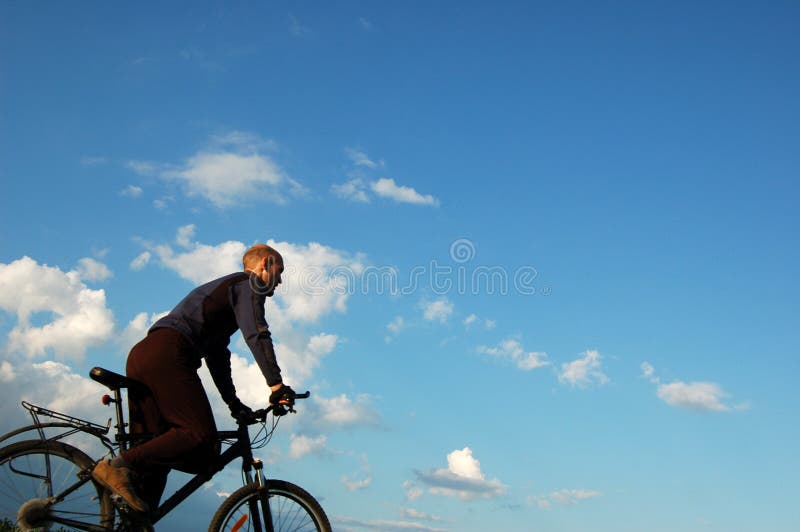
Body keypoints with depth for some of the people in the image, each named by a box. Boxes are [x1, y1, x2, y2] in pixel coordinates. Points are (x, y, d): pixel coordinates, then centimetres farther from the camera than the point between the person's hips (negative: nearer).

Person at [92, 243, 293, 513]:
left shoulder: (223, 288, 37)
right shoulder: (249, 284, 8)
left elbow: (217, 355, 38)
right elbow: (257, 335, -10)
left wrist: (234, 403, 37)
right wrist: (277, 385, -14)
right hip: (168, 354, -10)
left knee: (156, 450, 9)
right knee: (202, 438, -17)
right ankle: (120, 466, -24)